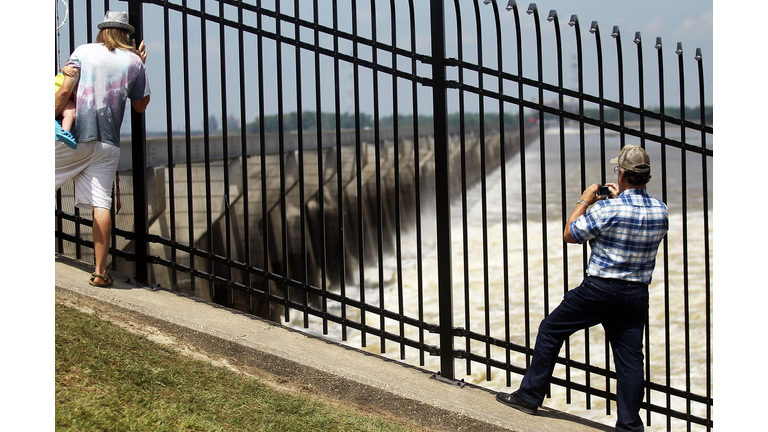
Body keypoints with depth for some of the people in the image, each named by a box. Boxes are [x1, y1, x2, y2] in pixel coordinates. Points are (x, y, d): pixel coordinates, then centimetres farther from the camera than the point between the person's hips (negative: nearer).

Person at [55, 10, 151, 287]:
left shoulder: (83, 51, 3)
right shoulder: (134, 61, 7)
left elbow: (65, 91, -7)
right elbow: (141, 106, 16)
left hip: (75, 137, -1)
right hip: (108, 143, 1)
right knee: (102, 204, -3)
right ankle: (100, 272, -4)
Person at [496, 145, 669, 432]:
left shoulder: (607, 209, -17)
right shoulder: (660, 211, 0)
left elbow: (570, 234, -4)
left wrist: (584, 201, 8)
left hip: (600, 290, -5)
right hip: (638, 295, 5)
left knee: (550, 330, 11)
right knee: (630, 358, 6)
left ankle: (530, 396, 17)